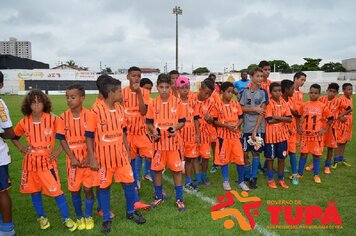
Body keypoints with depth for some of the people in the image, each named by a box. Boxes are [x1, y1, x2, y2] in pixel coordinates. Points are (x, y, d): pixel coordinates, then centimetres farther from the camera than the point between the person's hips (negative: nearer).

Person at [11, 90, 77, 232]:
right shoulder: (24, 122, -2)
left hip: (47, 161, -4)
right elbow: (14, 136, 17)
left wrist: (58, 150, -10)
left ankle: (66, 218, 11)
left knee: (56, 190, -3)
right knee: (34, 190, 14)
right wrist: (21, 148, 3)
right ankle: (41, 217, 33)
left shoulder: (52, 120, -12)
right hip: (31, 162, 4)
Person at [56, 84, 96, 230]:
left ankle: (88, 217, 26)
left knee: (88, 189, 6)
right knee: (74, 190, 10)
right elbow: (62, 139, -2)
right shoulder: (64, 117, -4)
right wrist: (72, 158, -10)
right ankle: (79, 217, 30)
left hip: (87, 158, -2)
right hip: (73, 160, 2)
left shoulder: (89, 115, -9)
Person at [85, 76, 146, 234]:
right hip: (103, 156, -5)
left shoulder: (120, 109, 3)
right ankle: (107, 219, 26)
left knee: (129, 183, 10)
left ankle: (131, 212, 32)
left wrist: (127, 151, 12)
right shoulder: (96, 110, -14)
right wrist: (92, 158, -11)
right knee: (104, 187, 9)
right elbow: (89, 135, -10)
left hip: (120, 154, 5)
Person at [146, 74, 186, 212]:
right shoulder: (153, 104, 0)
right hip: (158, 141, 2)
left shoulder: (177, 102, -4)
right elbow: (149, 122, 5)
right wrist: (153, 131, -14)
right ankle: (159, 197, 29)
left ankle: (179, 199, 20)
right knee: (157, 169, 10)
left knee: (177, 170, 5)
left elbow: (182, 121, 1)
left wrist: (176, 128, -19)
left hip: (173, 141, -1)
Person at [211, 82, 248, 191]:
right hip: (223, 135, -2)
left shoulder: (236, 104, 3)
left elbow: (240, 118, 9)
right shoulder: (218, 105, -7)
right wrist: (226, 125, -18)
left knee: (240, 159, 3)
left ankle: (241, 181, 19)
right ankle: (225, 181, 22)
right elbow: (215, 121, -5)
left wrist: (237, 125, -12)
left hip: (235, 135, 3)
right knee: (224, 159, 7)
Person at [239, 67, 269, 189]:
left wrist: (255, 130, -13)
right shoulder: (245, 91, 4)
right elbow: (241, 108, 2)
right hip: (247, 127, 2)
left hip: (258, 127, -1)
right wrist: (254, 108, -13)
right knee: (245, 153, 5)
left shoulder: (263, 92, -1)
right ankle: (247, 175, 25)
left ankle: (253, 178, 16)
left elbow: (262, 112, -7)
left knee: (256, 152, 5)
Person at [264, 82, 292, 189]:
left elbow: (289, 119, -2)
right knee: (270, 158, 7)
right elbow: (269, 120, -17)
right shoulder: (269, 104, -9)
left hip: (282, 134, 4)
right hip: (271, 135, -4)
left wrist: (278, 117, -15)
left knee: (282, 157, 11)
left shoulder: (284, 103, 5)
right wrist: (283, 118, -8)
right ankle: (270, 179, 20)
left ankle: (281, 179, 25)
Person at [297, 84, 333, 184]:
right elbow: (298, 116, 12)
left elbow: (330, 118, 6)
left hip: (317, 134, -1)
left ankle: (316, 175, 19)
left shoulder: (322, 106, -3)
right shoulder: (304, 105, 0)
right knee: (303, 154, 8)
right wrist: (298, 127, 2)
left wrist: (325, 130, 0)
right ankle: (300, 173, 17)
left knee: (316, 154, 6)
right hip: (305, 134, 1)